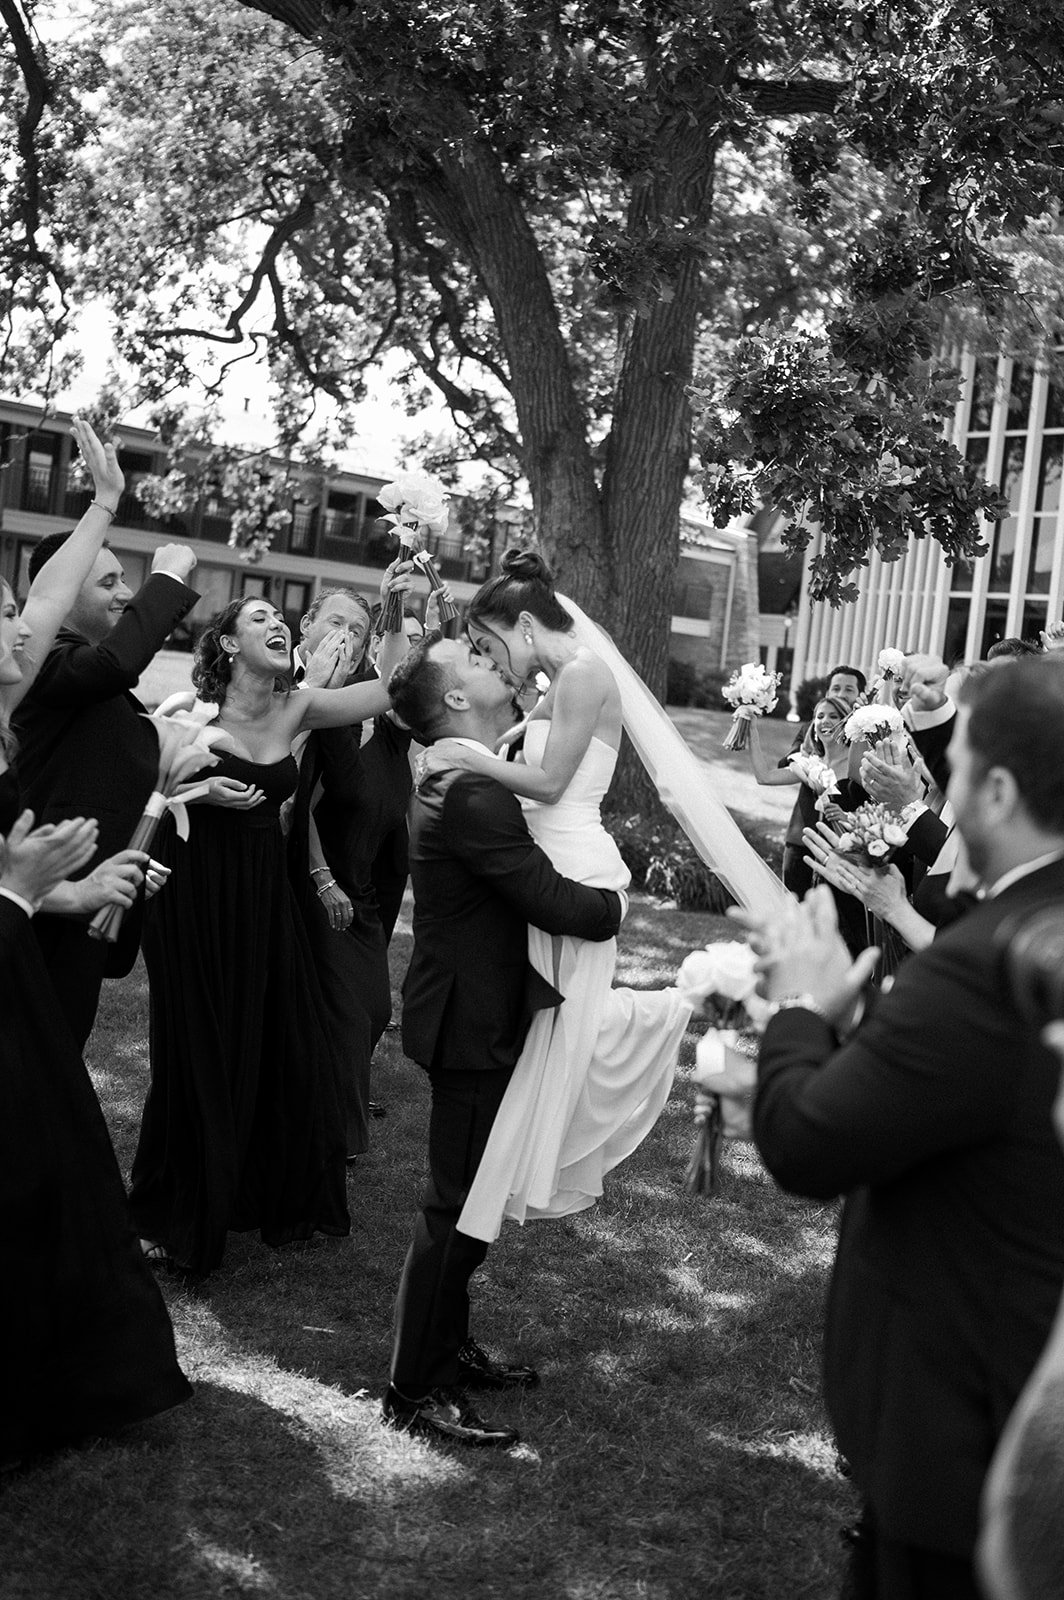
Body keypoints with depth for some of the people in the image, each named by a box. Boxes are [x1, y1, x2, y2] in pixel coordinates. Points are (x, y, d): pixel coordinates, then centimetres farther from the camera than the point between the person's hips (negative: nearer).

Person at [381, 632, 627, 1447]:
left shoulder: (468, 779, 9)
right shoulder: (471, 793, -24)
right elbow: (555, 902, -25)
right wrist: (617, 903, -6)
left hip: (478, 1017, 11)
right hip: (476, 1025, -11)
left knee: (468, 1197, 21)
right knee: (458, 1207, -1)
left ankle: (449, 1348, 36)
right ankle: (415, 1390, 11)